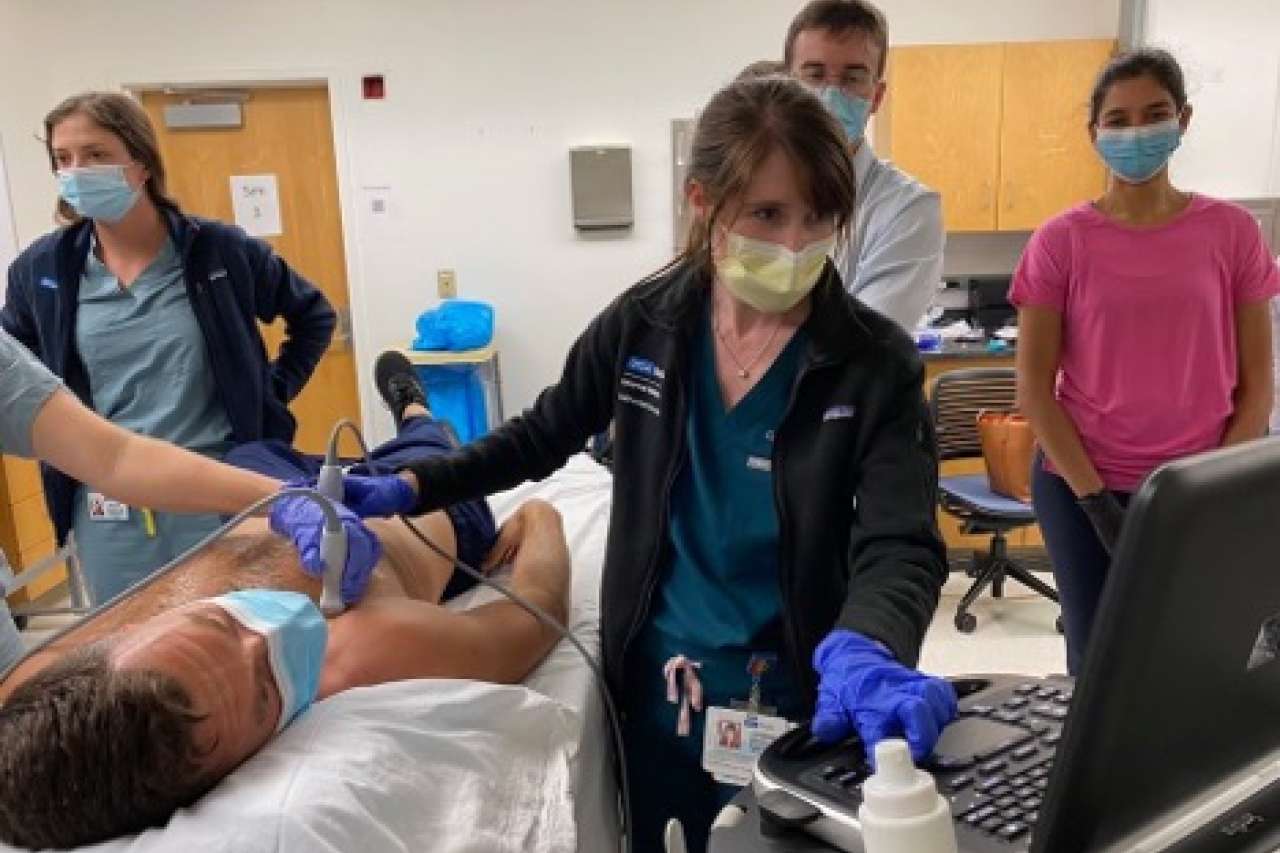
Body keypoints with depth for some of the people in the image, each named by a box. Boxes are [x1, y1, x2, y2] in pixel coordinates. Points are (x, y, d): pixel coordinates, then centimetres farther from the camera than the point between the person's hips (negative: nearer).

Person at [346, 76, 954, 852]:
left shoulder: (875, 365, -15)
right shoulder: (645, 324, -7)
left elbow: (902, 547, -24)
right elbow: (541, 438, 6)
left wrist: (864, 650, -46)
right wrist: (408, 487, -7)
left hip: (795, 703, -2)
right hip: (655, 693, 3)